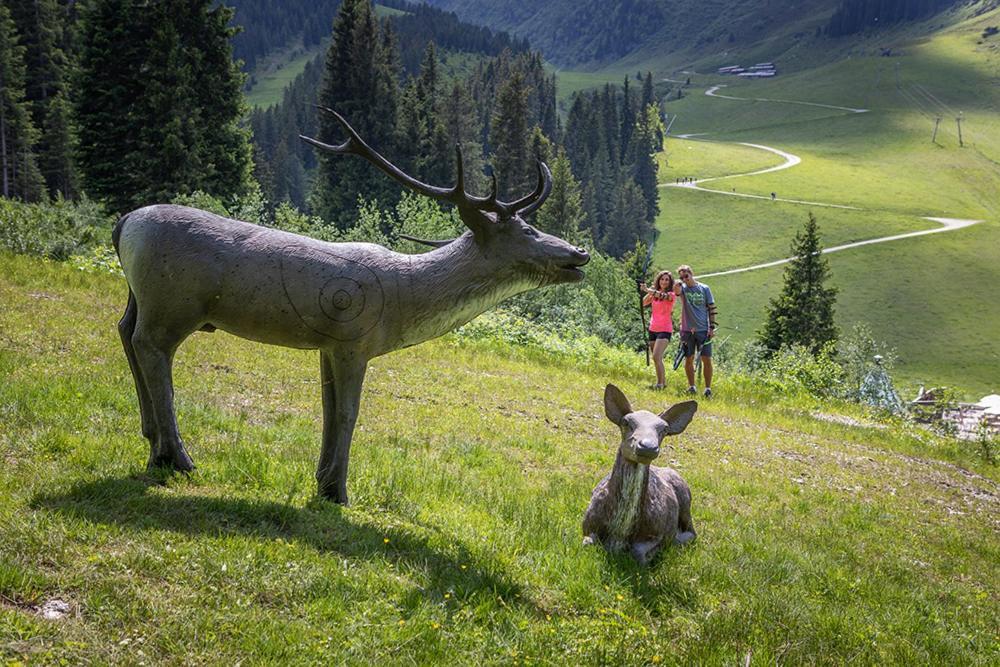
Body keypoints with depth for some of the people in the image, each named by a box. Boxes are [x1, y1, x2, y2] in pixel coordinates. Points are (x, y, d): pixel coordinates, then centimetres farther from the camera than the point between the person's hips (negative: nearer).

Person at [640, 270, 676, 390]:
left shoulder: (671, 295, -7)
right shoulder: (654, 294, 10)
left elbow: (663, 296, -29)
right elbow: (643, 304, 2)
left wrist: (649, 290, -43)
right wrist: (649, 293, -11)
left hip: (664, 330, -6)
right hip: (653, 329, 6)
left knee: (656, 356, -20)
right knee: (658, 358, 13)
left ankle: (660, 383, -15)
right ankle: (663, 381, 26)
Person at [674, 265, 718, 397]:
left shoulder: (704, 288, 3)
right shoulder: (683, 288, 2)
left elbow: (711, 308, 5)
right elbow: (676, 290, -23)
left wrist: (712, 327, -1)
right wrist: (679, 283, -44)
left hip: (703, 330, -1)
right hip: (687, 330, 1)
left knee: (707, 360, -3)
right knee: (689, 359, 7)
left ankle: (708, 387, 5)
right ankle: (692, 386, 20)